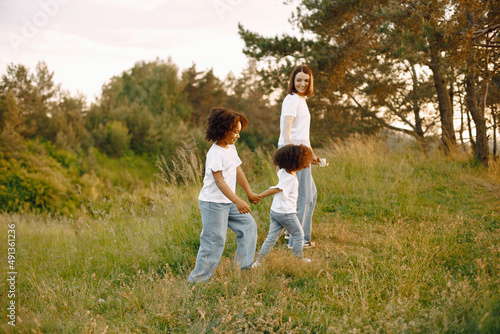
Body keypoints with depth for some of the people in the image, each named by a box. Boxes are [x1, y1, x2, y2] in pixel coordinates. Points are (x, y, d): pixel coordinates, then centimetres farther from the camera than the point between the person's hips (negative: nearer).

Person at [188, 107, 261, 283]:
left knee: (248, 225, 11)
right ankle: (197, 279, 3)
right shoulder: (215, 153, -20)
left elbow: (238, 172, 19)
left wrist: (250, 193, 24)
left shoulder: (231, 148, 9)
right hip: (212, 203, -9)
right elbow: (219, 180, -28)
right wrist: (237, 201, -35)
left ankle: (243, 266, 21)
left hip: (228, 202, 9)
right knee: (214, 240, -6)